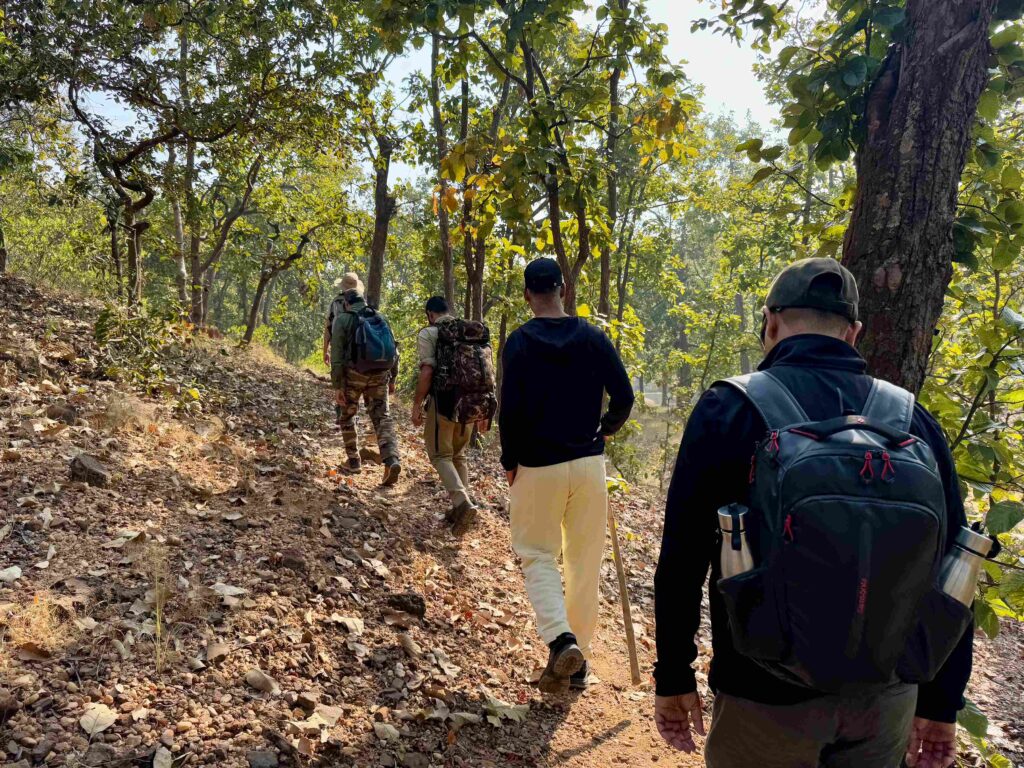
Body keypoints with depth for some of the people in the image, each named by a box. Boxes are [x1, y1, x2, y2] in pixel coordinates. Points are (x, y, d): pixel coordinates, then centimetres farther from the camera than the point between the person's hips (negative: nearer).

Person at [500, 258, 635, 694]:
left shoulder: (520, 342, -7)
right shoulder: (593, 338, 0)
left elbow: (511, 410, -11)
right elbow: (624, 398, -2)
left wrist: (510, 463, 2)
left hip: (538, 466, -2)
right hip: (589, 464, 3)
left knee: (537, 556, 10)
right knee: (585, 562, 12)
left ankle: (560, 639, -12)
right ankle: (579, 661, 21)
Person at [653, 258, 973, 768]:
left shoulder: (730, 407, -12)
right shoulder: (913, 417, -1)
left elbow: (682, 560, -11)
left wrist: (674, 677, 1)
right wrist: (942, 702, 14)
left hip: (767, 695, -3)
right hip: (887, 697, 4)